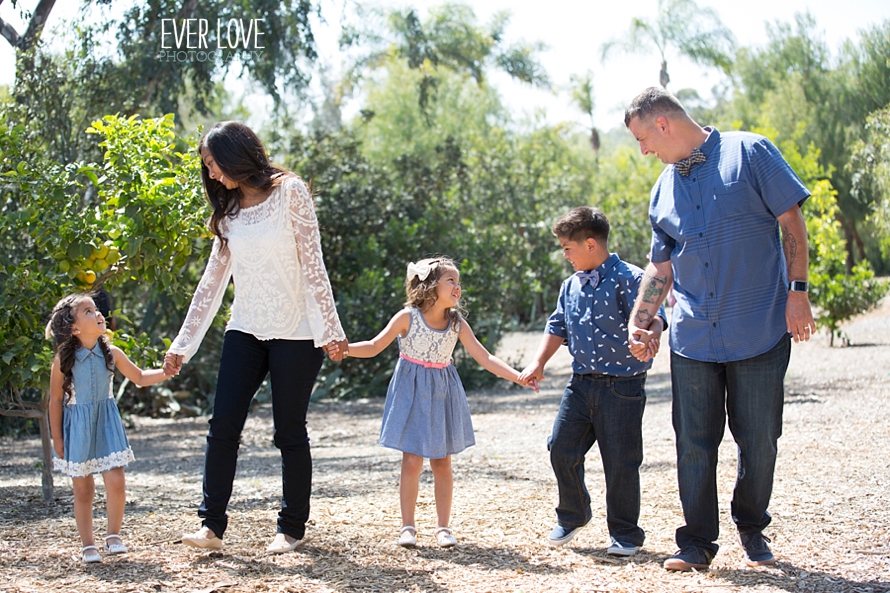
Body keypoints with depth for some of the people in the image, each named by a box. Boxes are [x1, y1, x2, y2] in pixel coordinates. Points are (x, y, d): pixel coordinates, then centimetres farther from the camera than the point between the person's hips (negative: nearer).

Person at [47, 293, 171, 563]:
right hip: (77, 426, -2)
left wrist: (166, 372, -10)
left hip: (106, 422, 2)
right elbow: (55, 400, -5)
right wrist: (57, 439, -4)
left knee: (115, 481, -8)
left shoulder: (111, 354, -4)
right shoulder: (63, 359, -12)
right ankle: (88, 545, 18)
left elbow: (140, 377, 7)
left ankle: (113, 535, 12)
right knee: (83, 489, 4)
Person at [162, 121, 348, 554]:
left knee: (289, 431, 1)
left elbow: (313, 264, -9)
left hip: (295, 332, -5)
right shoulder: (230, 210, 12)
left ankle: (293, 528, 12)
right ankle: (212, 524, -3)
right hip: (245, 330, 5)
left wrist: (329, 329, -12)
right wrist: (183, 343, 13)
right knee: (222, 426, -6)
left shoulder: (290, 192, -6)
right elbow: (212, 280, 14)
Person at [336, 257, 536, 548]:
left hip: (442, 393, 3)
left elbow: (485, 358, -2)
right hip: (412, 393, -3)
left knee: (442, 463, 6)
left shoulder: (458, 324, -4)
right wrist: (341, 347, -20)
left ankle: (443, 527, 15)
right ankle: (408, 526, 9)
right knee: (412, 461, -4)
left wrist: (519, 376, -11)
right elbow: (375, 347, -7)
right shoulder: (408, 317, -13)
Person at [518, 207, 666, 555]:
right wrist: (538, 363, 8)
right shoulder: (571, 286, 13)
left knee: (620, 461, 0)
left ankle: (625, 534, 17)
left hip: (622, 386, -6)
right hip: (581, 383, 6)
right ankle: (573, 515, 26)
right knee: (561, 447, 3)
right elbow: (557, 328, 20)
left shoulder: (629, 278, -10)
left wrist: (649, 335, -44)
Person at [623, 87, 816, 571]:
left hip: (758, 330, -4)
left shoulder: (750, 154, -3)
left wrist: (798, 290, -10)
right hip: (692, 336, 4)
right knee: (694, 443, 4)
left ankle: (753, 530, 23)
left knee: (759, 440, 4)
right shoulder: (664, 190, 13)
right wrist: (637, 322, 10)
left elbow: (792, 223, -4)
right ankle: (697, 541, 14)